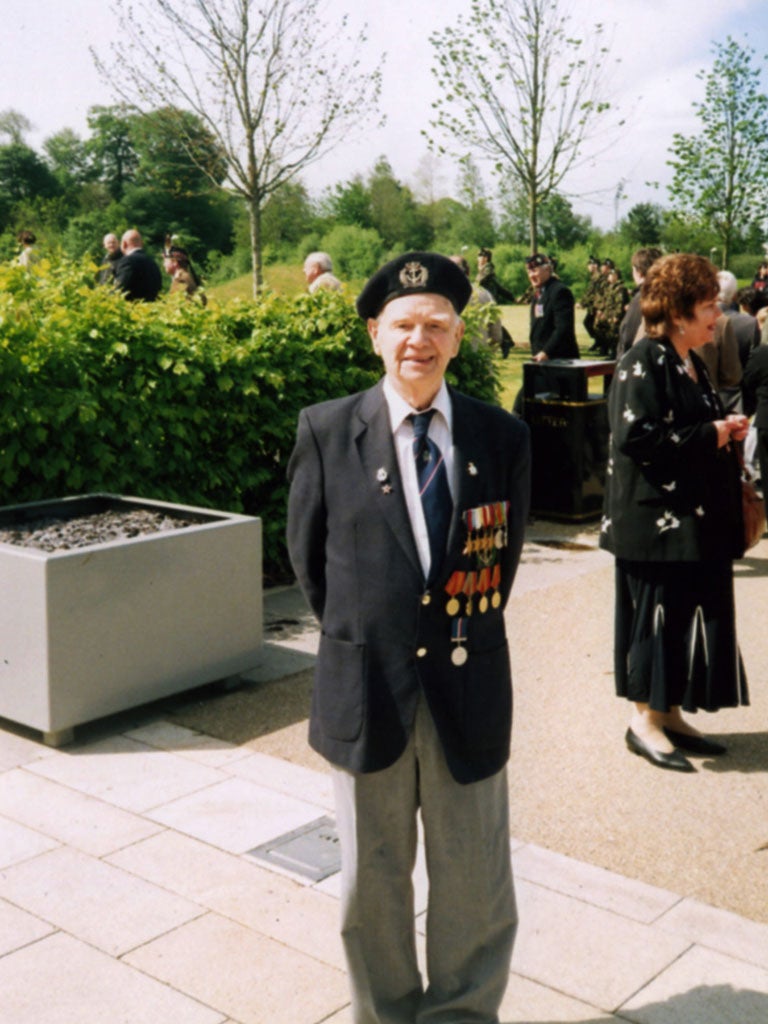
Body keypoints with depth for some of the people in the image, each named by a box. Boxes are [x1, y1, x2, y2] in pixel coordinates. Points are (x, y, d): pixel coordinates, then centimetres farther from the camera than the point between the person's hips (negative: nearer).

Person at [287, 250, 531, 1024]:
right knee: (372, 886, 16)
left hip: (469, 691, 1)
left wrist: (466, 632, 8)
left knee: (475, 888, 13)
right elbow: (308, 554, 5)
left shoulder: (502, 436, -2)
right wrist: (356, 636, 7)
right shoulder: (326, 430, -5)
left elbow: (504, 552, 9)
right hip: (364, 689, 0)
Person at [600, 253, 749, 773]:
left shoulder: (690, 364, 14)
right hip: (657, 519, -9)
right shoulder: (644, 364, -15)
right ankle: (645, 718, 11)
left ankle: (670, 714, 24)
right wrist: (712, 434, -18)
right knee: (661, 613, -2)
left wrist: (726, 431, 7)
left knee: (692, 613, 13)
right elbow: (636, 437, -24)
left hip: (698, 519, 9)